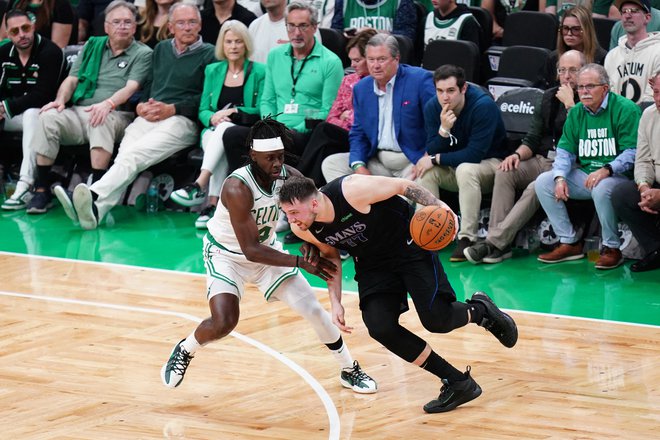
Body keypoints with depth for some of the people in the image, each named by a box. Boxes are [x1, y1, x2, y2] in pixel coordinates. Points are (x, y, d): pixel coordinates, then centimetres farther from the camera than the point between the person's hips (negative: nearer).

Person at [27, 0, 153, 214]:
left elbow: (131, 87, -9)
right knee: (49, 117, -26)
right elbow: (71, 80, 17)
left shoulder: (143, 54, 7)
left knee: (101, 121, -39)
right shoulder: (93, 46, 21)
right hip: (79, 112, 4)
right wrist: (60, 100, -5)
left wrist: (108, 104, -28)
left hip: (116, 115, -4)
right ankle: (42, 190, -24)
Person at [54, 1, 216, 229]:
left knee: (135, 154, -32)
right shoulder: (161, 49, 29)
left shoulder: (209, 54, 9)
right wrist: (141, 105, 6)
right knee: (125, 155, -28)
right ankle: (96, 209, -50)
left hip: (182, 120, -5)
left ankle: (94, 198, -54)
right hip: (149, 115, 5)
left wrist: (172, 109, -9)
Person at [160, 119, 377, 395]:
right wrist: (302, 263, -36)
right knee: (224, 322, -23)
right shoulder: (237, 188, -34)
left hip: (267, 248, 5)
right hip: (227, 255, -5)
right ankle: (183, 352, 10)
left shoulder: (290, 177, -17)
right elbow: (251, 250, -33)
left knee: (312, 308, -2)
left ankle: (350, 371, 18)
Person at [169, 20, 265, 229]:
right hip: (214, 132, 2)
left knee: (225, 129, -37)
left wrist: (235, 113, -16)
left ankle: (199, 186, -48)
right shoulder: (213, 71, 15)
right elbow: (203, 111, 13)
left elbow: (261, 112, 0)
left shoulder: (259, 72, 5)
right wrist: (213, 118, -11)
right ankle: (213, 203, -49)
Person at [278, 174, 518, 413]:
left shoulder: (354, 190, -33)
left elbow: (403, 186, -17)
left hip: (409, 246, -5)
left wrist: (439, 206, -25)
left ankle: (480, 310, 19)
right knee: (380, 328, -16)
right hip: (373, 265, 5)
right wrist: (336, 303, 0)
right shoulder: (303, 229, -14)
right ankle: (457, 384, -4)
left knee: (436, 319, -19)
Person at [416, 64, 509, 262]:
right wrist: (444, 130, -29)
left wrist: (436, 159, -23)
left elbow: (475, 154, -28)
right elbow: (431, 152, -10)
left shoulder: (483, 105, -25)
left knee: (466, 169, -36)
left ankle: (467, 238, -33)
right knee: (426, 170, -21)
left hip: (491, 163, -6)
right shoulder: (432, 107, -9)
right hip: (454, 167, 6)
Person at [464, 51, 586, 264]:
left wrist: (569, 104, -15)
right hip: (542, 160, 7)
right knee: (504, 173, -20)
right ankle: (498, 244, -27)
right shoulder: (549, 97, 17)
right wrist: (518, 154, -3)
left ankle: (495, 243, -33)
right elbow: (533, 138, 17)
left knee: (536, 187, -33)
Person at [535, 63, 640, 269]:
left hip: (617, 176, -7)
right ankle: (569, 243, -3)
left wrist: (606, 170, -32)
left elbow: (632, 152, -17)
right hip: (583, 174, 7)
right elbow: (565, 150, 8)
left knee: (601, 188, -39)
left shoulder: (625, 109, -10)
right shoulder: (576, 113, 11)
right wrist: (560, 178, -11)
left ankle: (612, 248, -19)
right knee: (543, 182, -8)